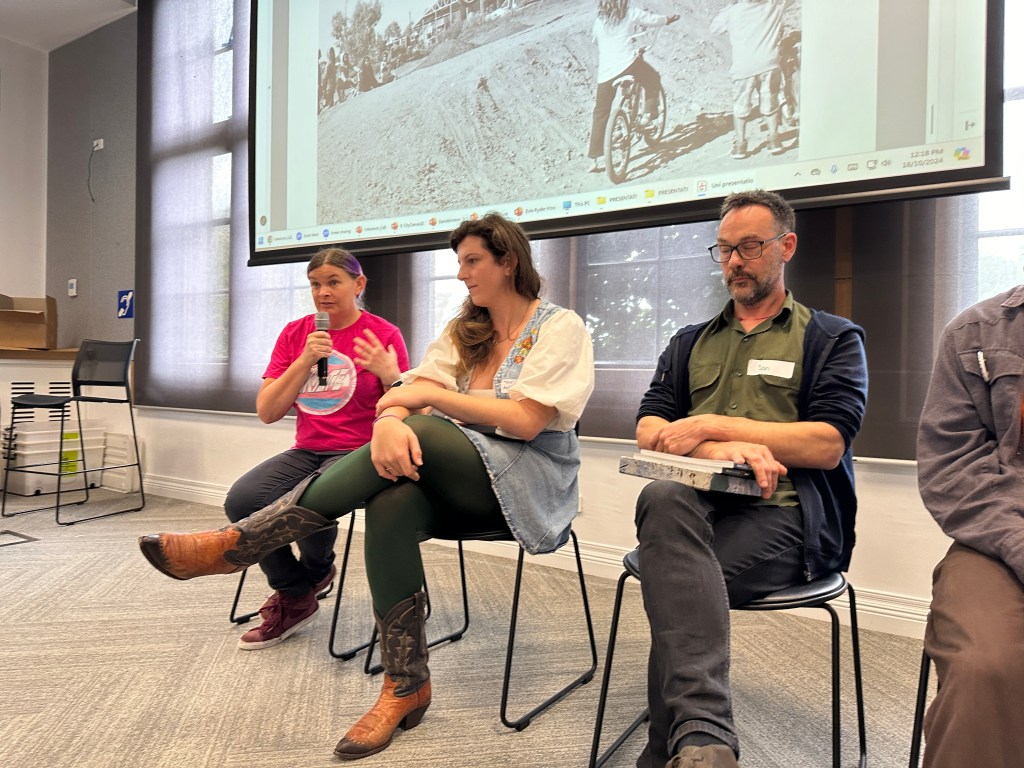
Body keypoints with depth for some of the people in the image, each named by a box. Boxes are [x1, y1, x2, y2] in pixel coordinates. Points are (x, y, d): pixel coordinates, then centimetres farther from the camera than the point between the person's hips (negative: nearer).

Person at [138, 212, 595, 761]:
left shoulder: (560, 328, -2)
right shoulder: (465, 330, 15)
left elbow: (526, 421, -15)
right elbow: (407, 394, 0)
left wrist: (430, 395, -14)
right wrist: (389, 422, -25)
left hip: (528, 480, -5)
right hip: (458, 477, 5)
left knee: (417, 432, -31)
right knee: (390, 507, -30)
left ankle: (238, 544, -26)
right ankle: (405, 687, -17)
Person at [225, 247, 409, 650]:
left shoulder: (383, 335, -1)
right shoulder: (295, 334, 10)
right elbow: (266, 412, 2)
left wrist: (388, 374, -21)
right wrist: (305, 362, -9)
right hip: (306, 451, 5)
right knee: (240, 500, -21)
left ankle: (315, 571, 6)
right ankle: (295, 596, 4)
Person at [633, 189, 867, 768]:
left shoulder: (833, 338, 15)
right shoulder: (690, 343, 26)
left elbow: (828, 444, -2)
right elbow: (649, 430, 11)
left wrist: (714, 425, -8)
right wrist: (719, 450, -11)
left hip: (787, 512, -2)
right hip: (700, 501, 3)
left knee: (677, 584, -34)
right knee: (662, 498, -37)